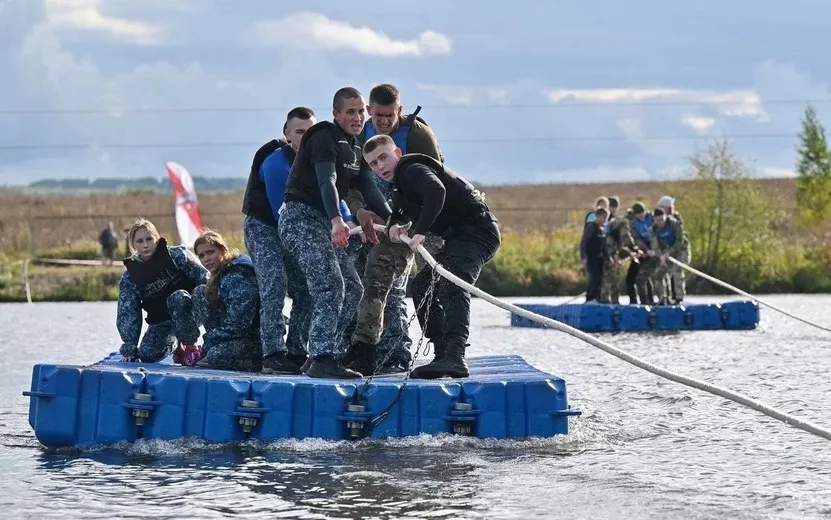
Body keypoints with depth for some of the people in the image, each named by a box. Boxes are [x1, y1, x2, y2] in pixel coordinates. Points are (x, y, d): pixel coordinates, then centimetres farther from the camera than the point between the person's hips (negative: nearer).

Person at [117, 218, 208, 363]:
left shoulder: (177, 255, -9)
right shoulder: (129, 277, -1)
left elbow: (203, 278, -11)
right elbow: (127, 313, -1)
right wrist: (129, 349, -9)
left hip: (189, 313, -3)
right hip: (161, 321, 3)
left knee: (177, 297, -36)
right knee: (148, 354, -23)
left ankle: (190, 346, -19)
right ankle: (170, 344, 14)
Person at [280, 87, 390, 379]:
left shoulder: (353, 146, 16)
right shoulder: (324, 139, -14)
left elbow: (367, 186, 15)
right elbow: (327, 182, -29)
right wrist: (337, 220, -44)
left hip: (325, 221, 10)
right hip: (301, 218, -10)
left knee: (353, 289, 8)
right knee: (330, 286, -22)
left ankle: (323, 354, 12)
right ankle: (322, 360, -24)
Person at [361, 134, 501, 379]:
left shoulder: (413, 169, -14)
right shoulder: (401, 184, 19)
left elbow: (436, 191, -33)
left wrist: (420, 232, -39)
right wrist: (394, 224, 1)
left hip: (476, 231, -11)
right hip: (458, 238, 11)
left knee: (451, 288, -29)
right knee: (421, 286, 15)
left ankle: (455, 357, -46)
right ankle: (444, 355, 14)